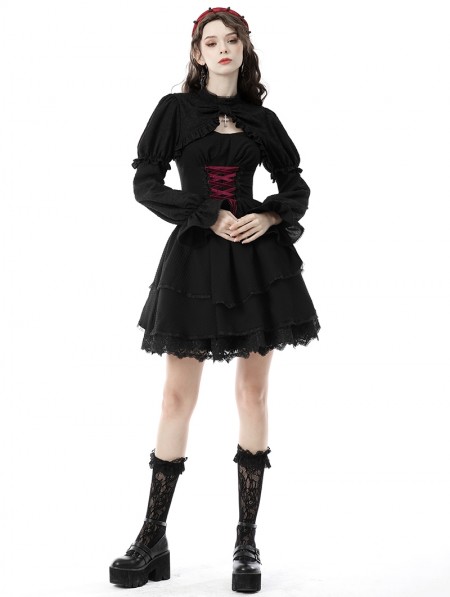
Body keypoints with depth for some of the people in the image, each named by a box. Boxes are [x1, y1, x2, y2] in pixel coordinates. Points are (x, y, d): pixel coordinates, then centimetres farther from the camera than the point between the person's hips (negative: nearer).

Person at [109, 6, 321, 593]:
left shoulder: (262, 120, 10)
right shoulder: (175, 109, 5)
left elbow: (296, 185, 15)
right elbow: (145, 181, -3)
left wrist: (270, 216, -6)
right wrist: (210, 216, -12)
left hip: (257, 257, 2)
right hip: (195, 257, -1)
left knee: (253, 393, 3)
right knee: (178, 396, 0)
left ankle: (248, 543, 13)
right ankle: (153, 542, 12)